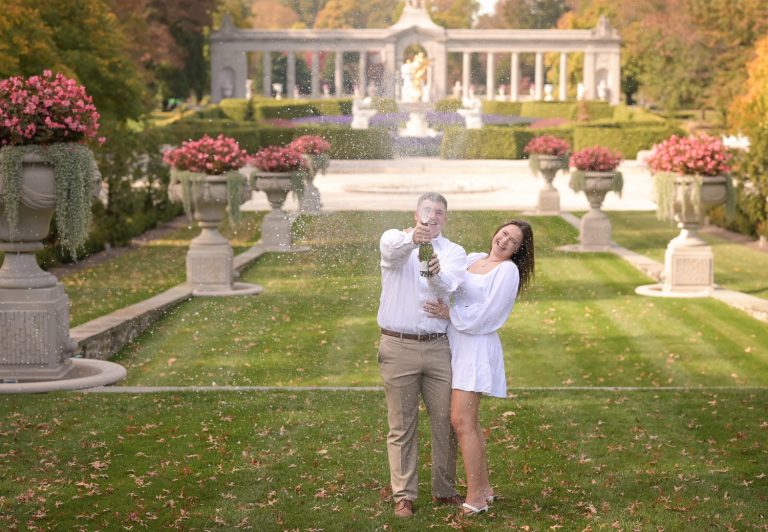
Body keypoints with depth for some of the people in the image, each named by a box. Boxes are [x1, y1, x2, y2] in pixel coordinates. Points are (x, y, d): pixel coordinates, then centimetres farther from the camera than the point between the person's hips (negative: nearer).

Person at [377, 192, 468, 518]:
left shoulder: (454, 252, 6)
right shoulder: (395, 239, 3)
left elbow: (448, 286, -16)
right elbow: (391, 249, -25)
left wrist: (436, 274, -39)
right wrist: (412, 239, -48)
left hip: (438, 347, 2)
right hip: (398, 347, -2)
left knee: (445, 422, 6)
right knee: (402, 426, 4)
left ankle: (445, 490, 21)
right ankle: (403, 496, 11)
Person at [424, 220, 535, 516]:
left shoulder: (508, 270, -7)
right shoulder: (472, 259, 14)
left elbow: (485, 317, -13)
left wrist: (449, 312, -12)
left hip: (477, 348, -8)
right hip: (456, 345, 8)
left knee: (461, 421, -11)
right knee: (468, 421, 12)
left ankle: (475, 498, -6)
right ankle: (484, 487, 22)